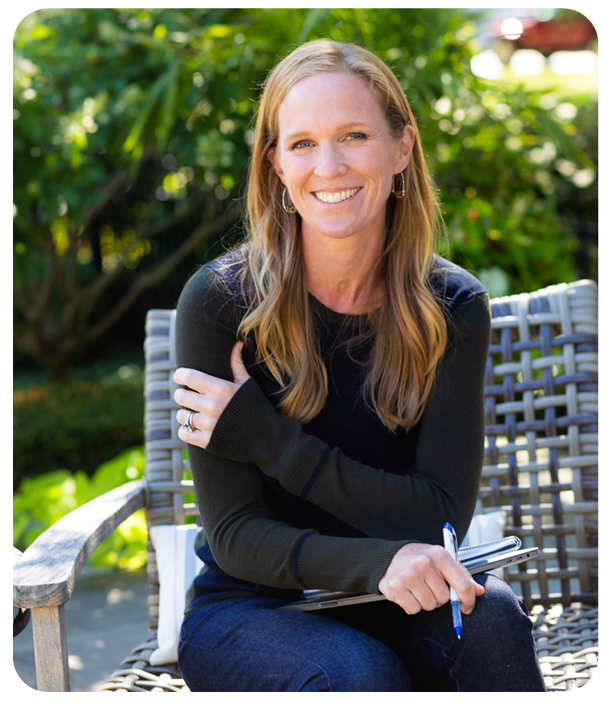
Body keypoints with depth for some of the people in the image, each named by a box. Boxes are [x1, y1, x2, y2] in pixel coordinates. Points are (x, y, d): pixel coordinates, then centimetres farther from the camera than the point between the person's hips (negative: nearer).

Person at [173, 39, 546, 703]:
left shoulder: (453, 307, -4)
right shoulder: (220, 300, -12)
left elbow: (442, 514, -10)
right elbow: (237, 535, -13)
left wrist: (268, 440, -19)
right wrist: (376, 561, -33)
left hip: (385, 607, 2)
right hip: (248, 607, -2)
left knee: (490, 616, -29)